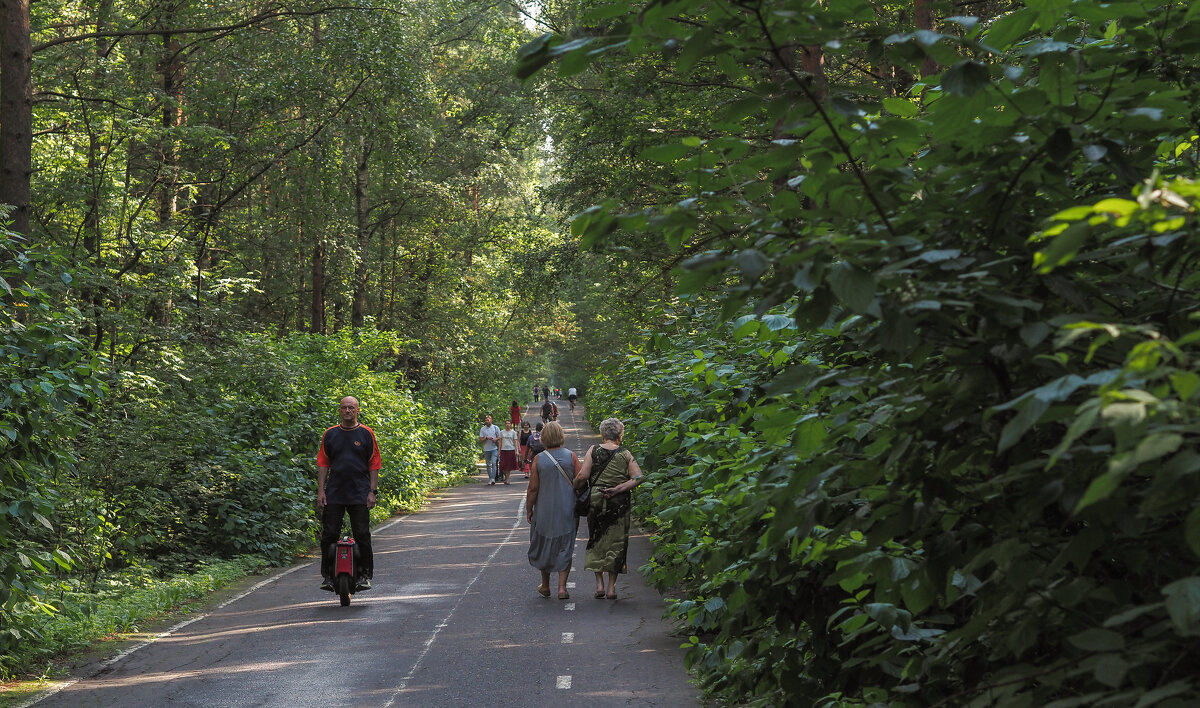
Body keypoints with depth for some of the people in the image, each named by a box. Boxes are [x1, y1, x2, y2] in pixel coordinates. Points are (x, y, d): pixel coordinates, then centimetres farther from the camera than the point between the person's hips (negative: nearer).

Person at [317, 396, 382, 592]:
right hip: (334, 493, 2)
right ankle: (328, 575, 10)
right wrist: (321, 490, 3)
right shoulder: (330, 434, 9)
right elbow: (323, 463, 11)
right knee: (329, 534, 0)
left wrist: (372, 491, -3)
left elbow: (374, 465, 3)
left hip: (359, 494, -2)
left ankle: (365, 574, 7)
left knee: (362, 535, -3)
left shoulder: (366, 434, 3)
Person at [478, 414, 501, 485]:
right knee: (488, 464, 6)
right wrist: (486, 438, -14)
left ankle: (493, 478, -19)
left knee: (493, 463, -16)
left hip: (494, 448, -2)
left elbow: (500, 437, 8)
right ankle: (490, 478, 13)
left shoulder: (495, 428, 5)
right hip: (486, 449, 2)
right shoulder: (482, 429, 7)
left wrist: (496, 439, -13)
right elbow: (480, 440, 3)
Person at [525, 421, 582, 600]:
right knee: (565, 548, 8)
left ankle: (545, 586, 27)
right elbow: (581, 481, -6)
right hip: (567, 511, 0)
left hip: (544, 511, 0)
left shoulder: (539, 459, -9)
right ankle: (562, 587, 2)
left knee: (543, 546, 16)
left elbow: (533, 488, -7)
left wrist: (528, 509, 5)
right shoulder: (571, 456, -6)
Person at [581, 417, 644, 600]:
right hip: (619, 503, 0)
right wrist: (618, 489, -10)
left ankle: (599, 584, 9)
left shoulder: (593, 450, -2)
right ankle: (611, 587, 8)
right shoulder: (625, 454, 0)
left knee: (596, 540, 13)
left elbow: (583, 475, -10)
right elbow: (638, 478, -9)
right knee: (616, 542, 7)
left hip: (596, 501, 0)